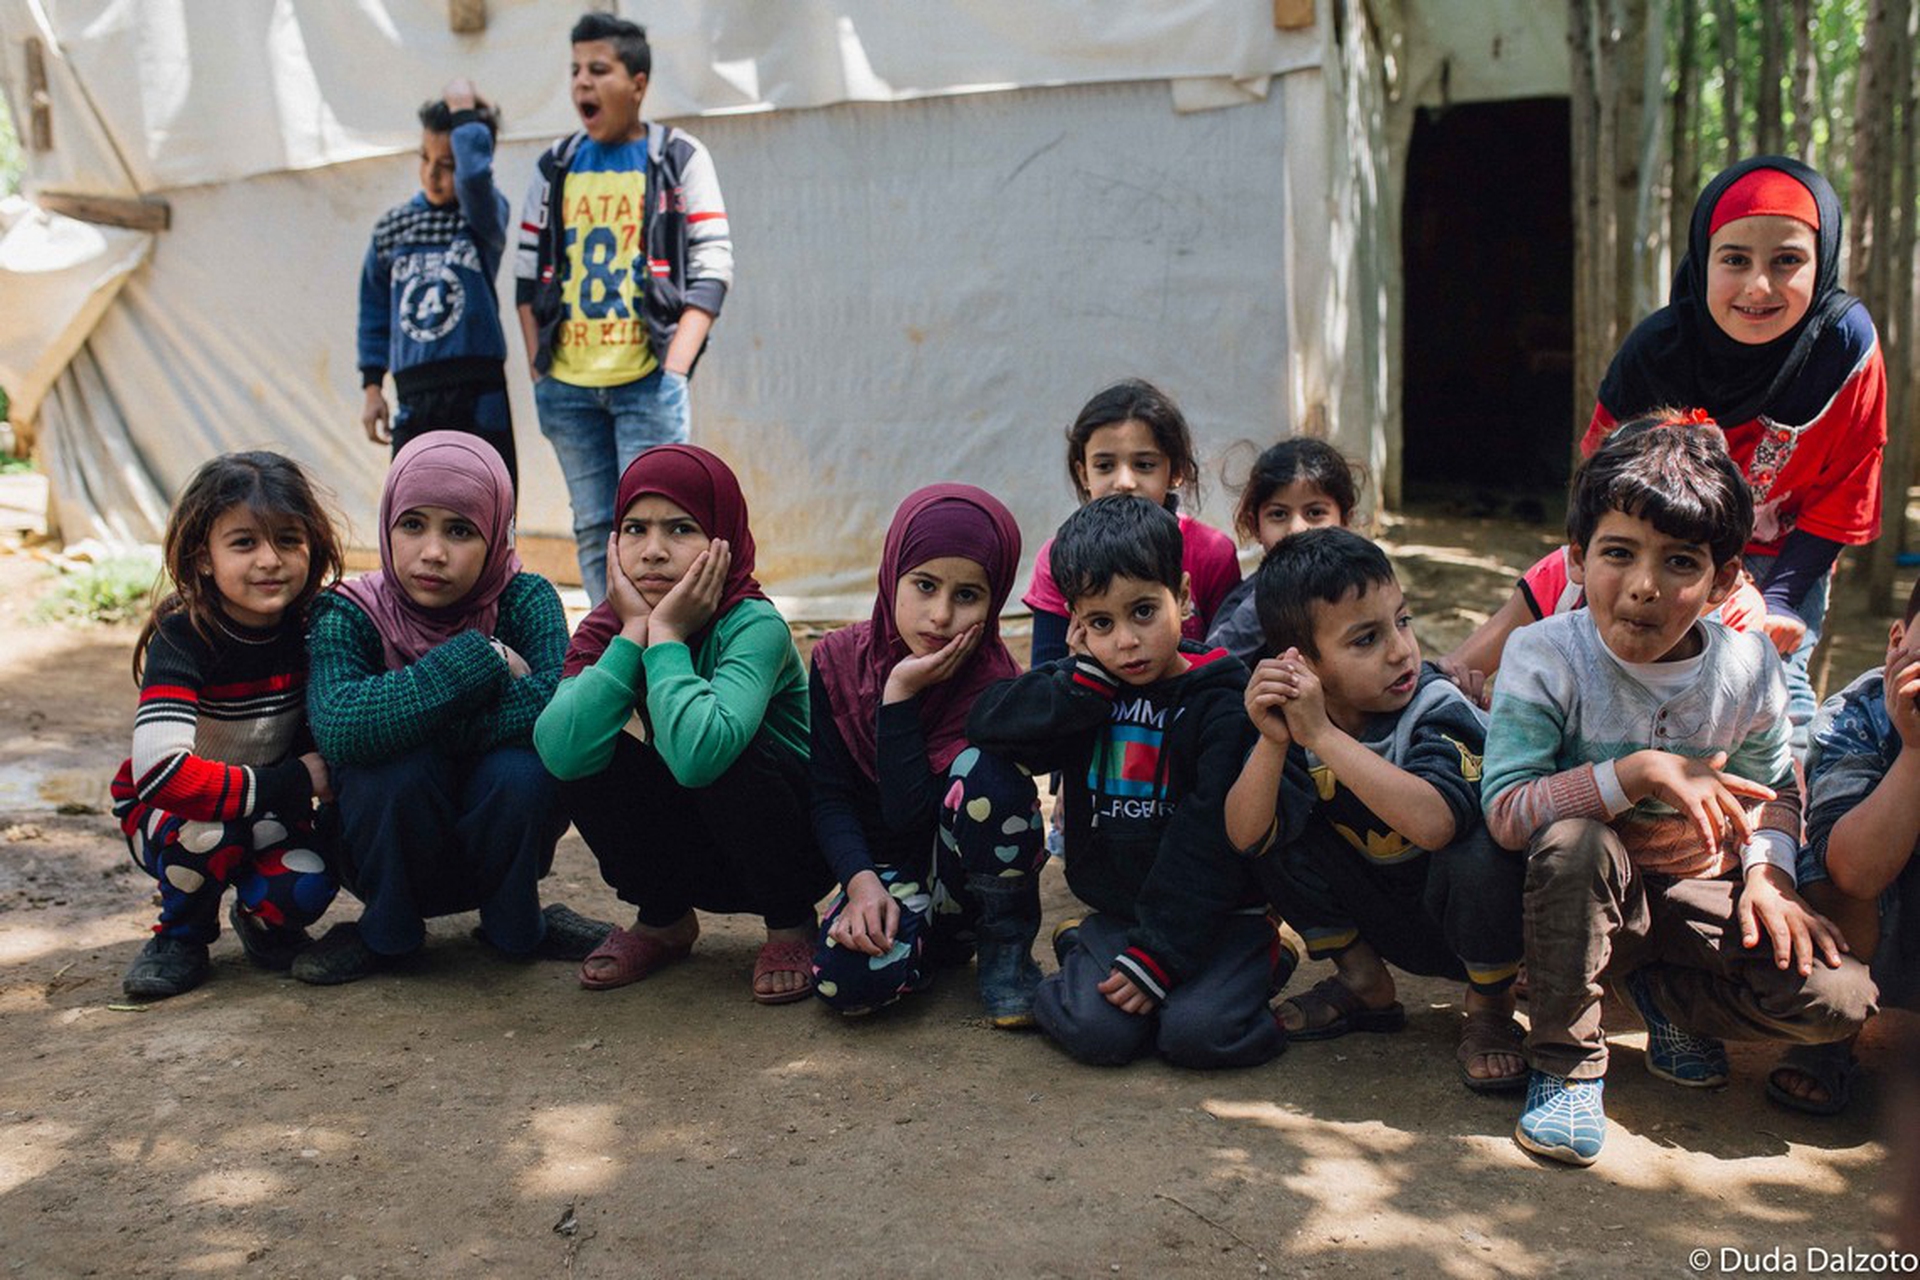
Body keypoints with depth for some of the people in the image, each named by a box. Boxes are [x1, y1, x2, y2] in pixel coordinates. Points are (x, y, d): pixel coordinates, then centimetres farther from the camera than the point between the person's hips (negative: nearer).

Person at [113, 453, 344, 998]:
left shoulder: (313, 629, -13)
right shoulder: (181, 640, -26)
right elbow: (162, 771, -39)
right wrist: (293, 783, -34)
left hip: (267, 814, 3)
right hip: (164, 812, -2)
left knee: (306, 889, -26)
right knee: (209, 828, -36)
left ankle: (259, 919, 11)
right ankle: (182, 934, -4)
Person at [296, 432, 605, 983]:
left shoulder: (525, 601, -12)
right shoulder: (350, 616, -13)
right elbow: (338, 727, -34)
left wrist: (414, 721, -30)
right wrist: (479, 661, -33)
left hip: (497, 849, 0)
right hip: (388, 851, 0)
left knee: (522, 768, -30)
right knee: (401, 764, -30)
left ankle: (514, 922, -1)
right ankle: (387, 930, -3)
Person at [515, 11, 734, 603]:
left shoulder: (679, 159, 2)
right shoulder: (555, 166, 13)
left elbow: (712, 267, -2)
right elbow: (527, 272, 16)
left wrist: (675, 368, -11)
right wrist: (538, 367, 5)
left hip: (646, 382, -4)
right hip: (566, 386, 4)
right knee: (593, 529, 9)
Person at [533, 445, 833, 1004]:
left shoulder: (754, 626, -24)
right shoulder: (609, 628, -8)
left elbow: (700, 753, -45)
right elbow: (561, 752, -29)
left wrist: (666, 633, -32)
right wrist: (633, 631, -27)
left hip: (797, 847, -4)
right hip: (696, 857, 5)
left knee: (715, 756, -33)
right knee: (583, 755, -18)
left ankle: (790, 924, -4)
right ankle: (663, 921, 7)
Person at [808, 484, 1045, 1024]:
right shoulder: (839, 661, -7)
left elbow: (910, 816, -25)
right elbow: (829, 796, -7)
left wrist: (900, 695, -28)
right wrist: (862, 882, -24)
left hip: (964, 875, -2)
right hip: (886, 869, 2)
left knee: (985, 770, -33)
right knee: (849, 979, -30)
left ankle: (1006, 946, -9)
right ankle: (945, 944, 7)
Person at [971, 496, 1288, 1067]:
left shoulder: (1223, 704, -12)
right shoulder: (1087, 692, 3)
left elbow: (1211, 839, -16)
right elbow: (986, 723, -10)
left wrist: (1157, 955, -19)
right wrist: (1086, 678, -19)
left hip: (1218, 915, -2)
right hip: (1116, 908, 3)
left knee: (1198, 1033, -24)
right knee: (1096, 1031, -21)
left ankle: (1263, 959, 5)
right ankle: (1079, 950, 10)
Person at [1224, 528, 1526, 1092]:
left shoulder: (1439, 713, -25)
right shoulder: (1296, 714, -12)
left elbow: (1434, 824, -45)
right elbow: (1244, 838, -22)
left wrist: (1324, 735, -43)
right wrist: (1272, 743, -37)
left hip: (1465, 913, -3)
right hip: (1384, 918, 4)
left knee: (1479, 851, -35)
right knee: (1274, 825, -15)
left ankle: (1489, 1010, -5)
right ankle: (1363, 982, 6)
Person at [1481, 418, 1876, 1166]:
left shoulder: (1748, 665, -7)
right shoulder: (1545, 656, -18)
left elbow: (1773, 790, 11)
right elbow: (1504, 810, -26)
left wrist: (1768, 875, -8)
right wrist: (1636, 774, -35)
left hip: (1701, 895, 3)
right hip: (1587, 903, -3)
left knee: (1839, 1000, -18)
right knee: (1572, 841, -38)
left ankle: (1663, 994, 13)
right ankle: (1565, 1062, -15)